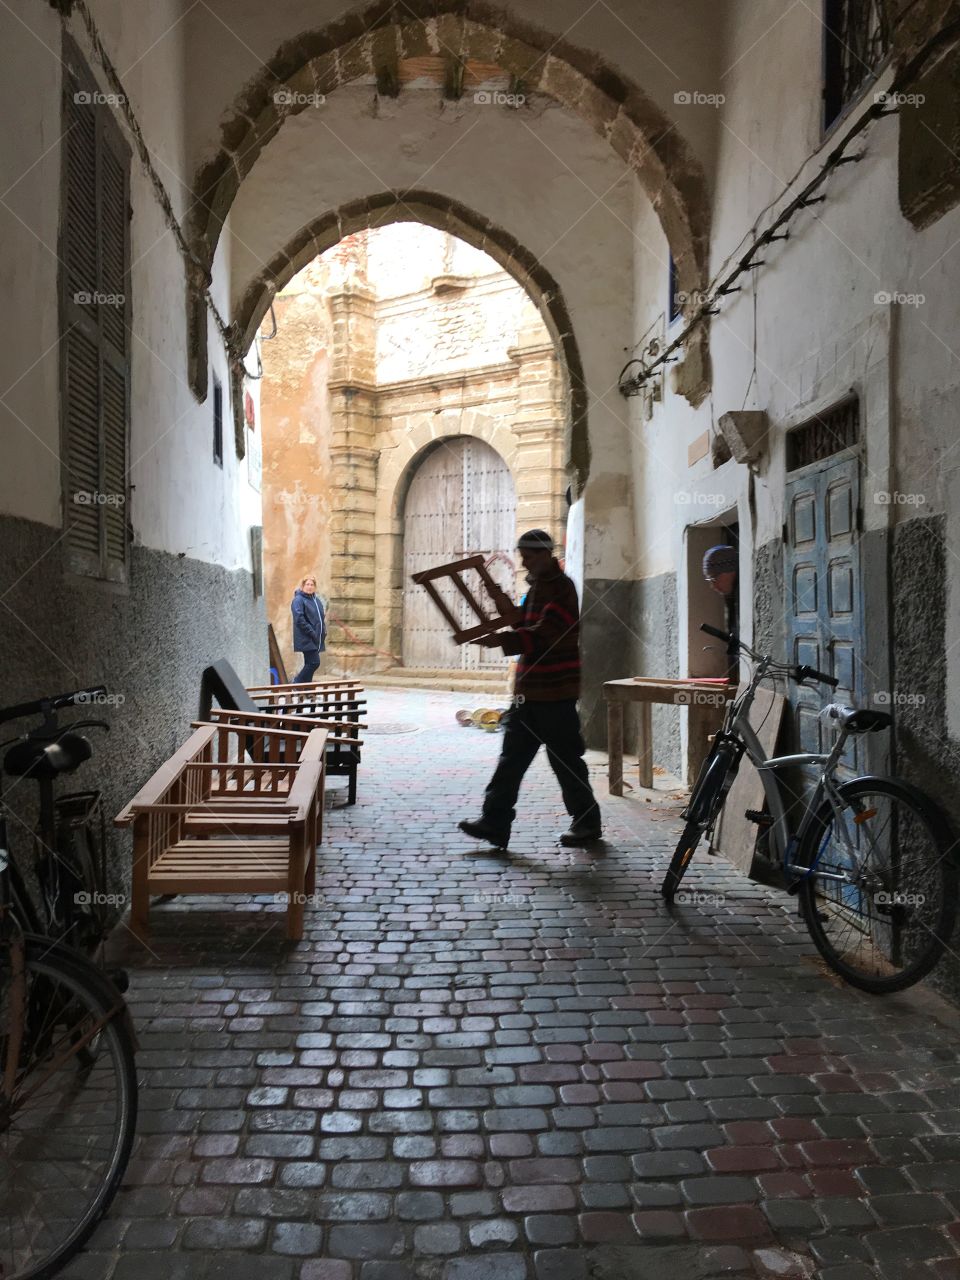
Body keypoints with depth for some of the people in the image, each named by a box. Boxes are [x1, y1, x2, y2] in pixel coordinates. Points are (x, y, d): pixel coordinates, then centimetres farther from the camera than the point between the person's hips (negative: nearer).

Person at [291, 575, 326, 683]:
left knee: (310, 664, 10)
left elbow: (321, 617, 23)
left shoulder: (316, 600, 16)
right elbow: (299, 619, -17)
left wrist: (323, 632, 8)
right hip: (306, 639, -8)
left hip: (316, 639, 8)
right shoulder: (298, 600, -8)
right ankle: (297, 683, 0)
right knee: (314, 662, -13)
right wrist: (312, 632, -19)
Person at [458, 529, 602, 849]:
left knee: (565, 758, 1)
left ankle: (587, 822, 16)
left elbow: (544, 633, -25)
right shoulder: (538, 585, 17)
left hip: (554, 691, -9)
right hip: (530, 690, 9)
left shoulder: (560, 588, -13)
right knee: (512, 756, 6)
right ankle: (495, 822, 8)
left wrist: (503, 639, -33)